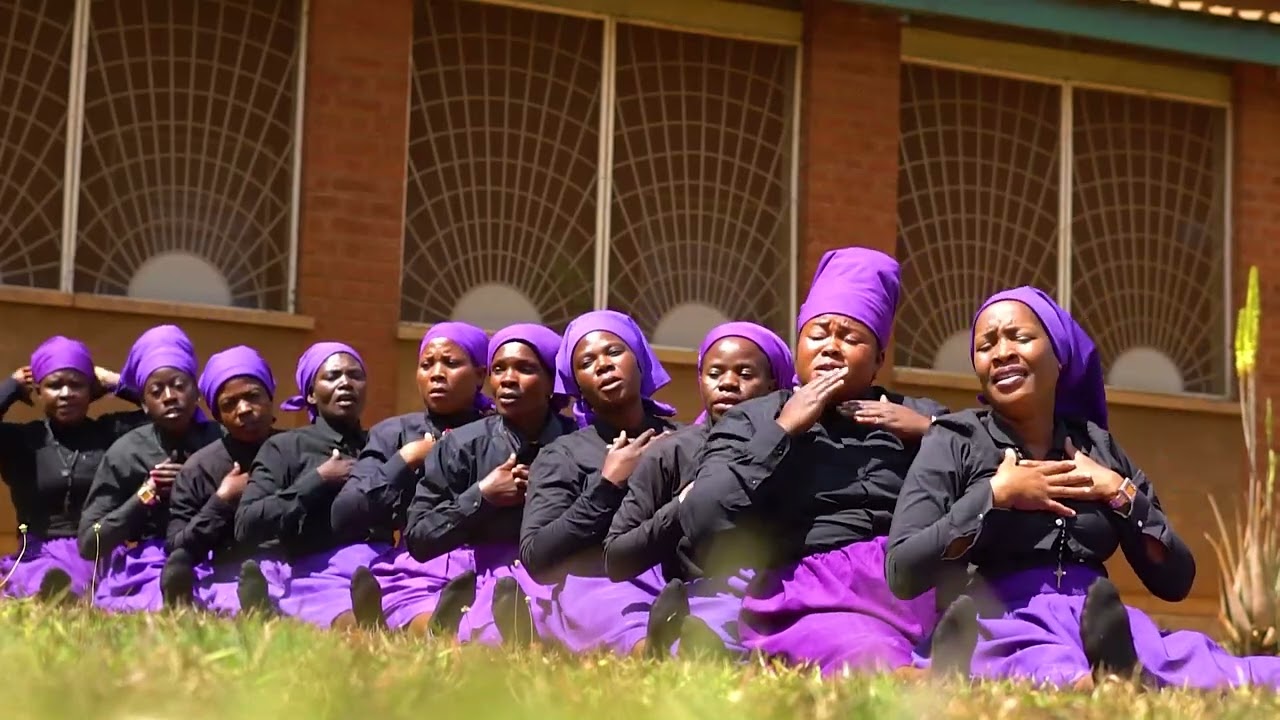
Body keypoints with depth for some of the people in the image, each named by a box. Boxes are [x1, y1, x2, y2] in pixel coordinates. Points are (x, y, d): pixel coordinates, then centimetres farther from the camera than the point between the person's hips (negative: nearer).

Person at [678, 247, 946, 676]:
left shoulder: (920, 417, 27)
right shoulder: (750, 421, 22)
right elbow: (700, 523, 3)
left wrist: (931, 434, 6)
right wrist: (783, 430, 4)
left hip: (916, 581, 3)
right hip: (810, 596, -3)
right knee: (873, 658, -38)